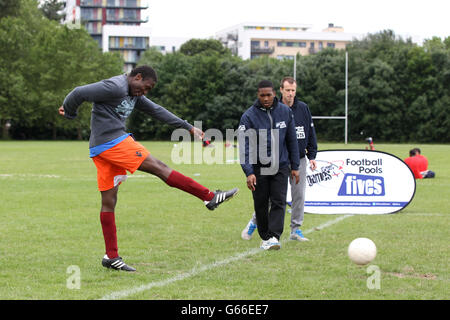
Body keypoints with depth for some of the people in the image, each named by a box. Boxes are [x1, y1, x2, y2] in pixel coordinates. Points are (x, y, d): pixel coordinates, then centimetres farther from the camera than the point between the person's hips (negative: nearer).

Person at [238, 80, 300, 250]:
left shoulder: (285, 112, 1)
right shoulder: (249, 116, -9)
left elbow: (292, 140, 9)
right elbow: (244, 146, -13)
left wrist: (295, 166, 8)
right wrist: (248, 172, -22)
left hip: (280, 167, 1)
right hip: (259, 168, -1)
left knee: (278, 202, -9)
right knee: (261, 204, 4)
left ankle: (274, 237, -13)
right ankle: (265, 237, 19)